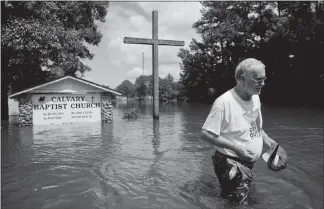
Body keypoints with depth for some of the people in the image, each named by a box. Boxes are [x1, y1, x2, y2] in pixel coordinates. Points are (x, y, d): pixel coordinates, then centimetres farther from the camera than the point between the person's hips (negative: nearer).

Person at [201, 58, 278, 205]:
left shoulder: (255, 98, 2)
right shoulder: (224, 102, -24)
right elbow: (206, 134, -23)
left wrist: (266, 138, 0)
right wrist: (236, 147, -26)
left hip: (248, 164, 8)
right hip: (232, 165, -8)